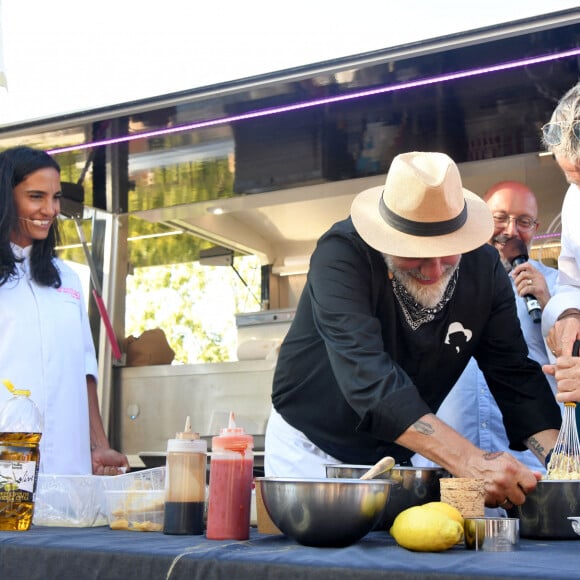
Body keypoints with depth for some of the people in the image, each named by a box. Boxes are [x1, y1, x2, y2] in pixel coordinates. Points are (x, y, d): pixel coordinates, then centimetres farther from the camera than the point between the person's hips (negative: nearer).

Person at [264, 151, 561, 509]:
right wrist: (468, 461, -48)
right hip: (311, 448, -3)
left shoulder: (484, 267, -11)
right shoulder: (341, 255, -27)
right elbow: (365, 375, -39)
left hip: (397, 454, 4)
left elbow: (515, 375, -9)